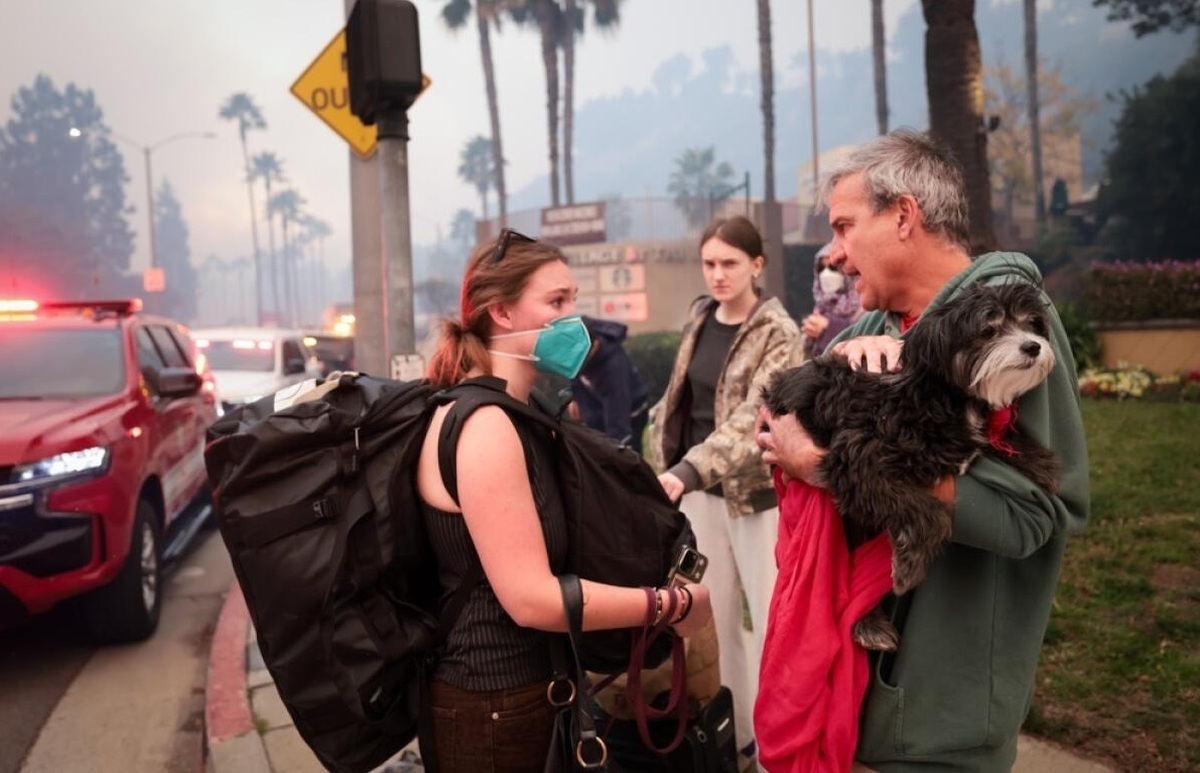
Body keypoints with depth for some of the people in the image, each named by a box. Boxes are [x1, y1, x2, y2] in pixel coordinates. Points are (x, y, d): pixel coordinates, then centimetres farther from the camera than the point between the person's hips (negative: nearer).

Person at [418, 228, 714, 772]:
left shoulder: (512, 417, 8)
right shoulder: (483, 426, -22)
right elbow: (533, 599, -26)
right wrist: (673, 604, -17)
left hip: (526, 690, 9)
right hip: (494, 708, -9)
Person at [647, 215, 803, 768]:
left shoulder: (778, 333, -13)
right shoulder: (700, 318, 6)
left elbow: (753, 418, -26)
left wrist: (685, 473, -39)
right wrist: (669, 468, 10)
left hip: (757, 491, -6)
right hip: (699, 488, 6)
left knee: (769, 619, 3)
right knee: (714, 617, 14)